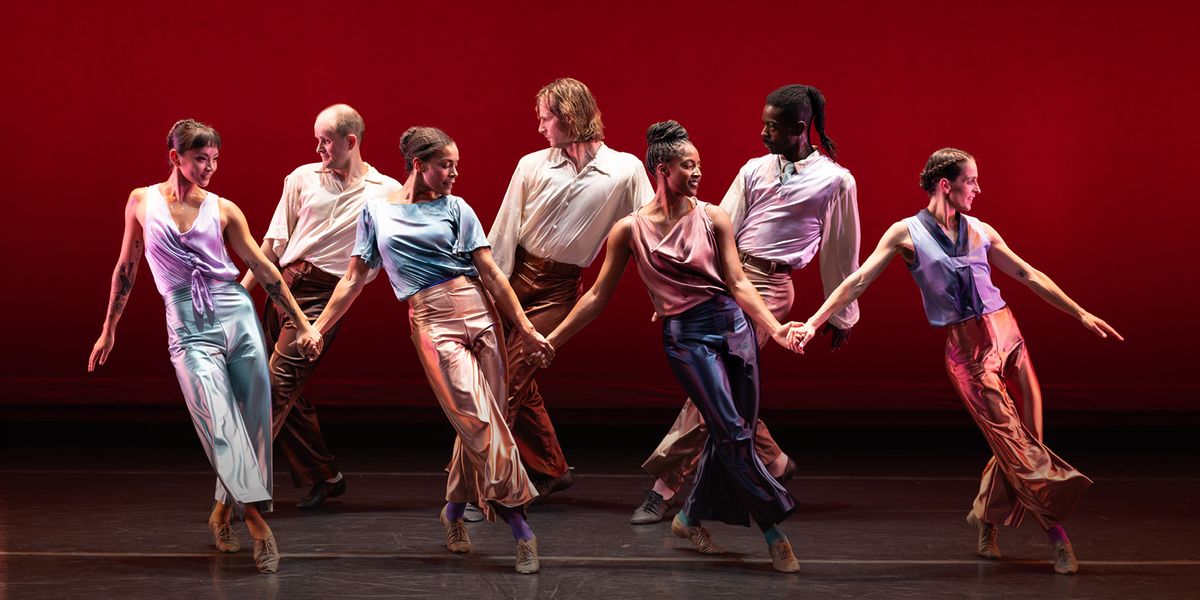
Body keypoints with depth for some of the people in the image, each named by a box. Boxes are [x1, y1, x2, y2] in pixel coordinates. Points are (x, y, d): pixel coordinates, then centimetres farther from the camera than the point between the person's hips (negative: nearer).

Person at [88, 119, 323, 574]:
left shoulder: (222, 209, 7)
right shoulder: (142, 202, 6)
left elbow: (263, 268, 10)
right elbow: (126, 268, 16)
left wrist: (303, 324, 9)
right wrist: (108, 330, 19)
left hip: (237, 316, 2)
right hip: (189, 328, -2)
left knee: (253, 424, 2)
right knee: (224, 428, -14)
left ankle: (223, 511, 21)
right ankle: (258, 524, -14)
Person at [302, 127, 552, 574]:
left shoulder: (456, 208, 9)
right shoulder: (376, 211, 9)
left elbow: (491, 273, 7)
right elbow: (354, 278, 13)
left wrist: (525, 328, 3)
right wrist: (317, 329, 10)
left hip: (479, 315, 2)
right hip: (433, 323, -2)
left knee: (478, 428, 0)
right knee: (480, 424, -12)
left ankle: (454, 511, 20)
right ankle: (522, 532, -11)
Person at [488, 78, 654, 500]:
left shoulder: (625, 170, -6)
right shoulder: (532, 165, -1)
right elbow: (503, 232, -1)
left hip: (558, 289, -3)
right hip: (516, 276, 3)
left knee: (509, 382, -9)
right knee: (519, 384, 6)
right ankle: (551, 469, 25)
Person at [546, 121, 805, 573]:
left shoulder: (712, 218, 3)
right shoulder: (630, 229, -2)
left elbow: (738, 284, 0)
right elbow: (598, 295, 6)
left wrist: (774, 327, -14)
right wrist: (551, 341, 6)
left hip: (733, 323, 3)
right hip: (686, 335, -3)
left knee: (730, 435, 6)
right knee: (733, 434, -9)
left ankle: (691, 518, 27)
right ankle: (774, 532, 0)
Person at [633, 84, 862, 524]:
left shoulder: (836, 181, 0)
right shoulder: (755, 170, 12)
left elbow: (841, 253, 7)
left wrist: (841, 316, 13)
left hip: (769, 287, -5)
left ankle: (665, 485, -9)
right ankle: (774, 463, 27)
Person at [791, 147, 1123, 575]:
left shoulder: (980, 231, 9)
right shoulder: (907, 233, -3)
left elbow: (1028, 275, 15)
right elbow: (859, 281, -5)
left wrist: (1080, 314, 15)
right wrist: (814, 323, -13)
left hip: (1006, 335, 5)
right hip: (966, 348, -5)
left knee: (1023, 442, 2)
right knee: (1014, 443, -8)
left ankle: (985, 516, 21)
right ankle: (1056, 530, -4)